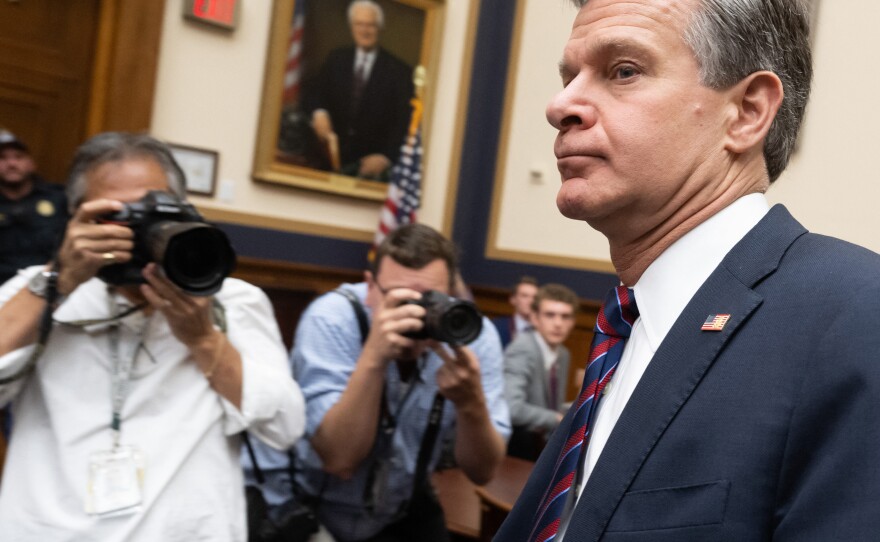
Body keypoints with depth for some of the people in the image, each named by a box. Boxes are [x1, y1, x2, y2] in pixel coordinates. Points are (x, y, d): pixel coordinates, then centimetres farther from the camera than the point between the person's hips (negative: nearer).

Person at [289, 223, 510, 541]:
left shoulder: (472, 333, -14)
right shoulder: (332, 319, -22)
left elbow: (482, 472, -13)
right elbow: (339, 460, -27)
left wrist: (471, 403, -31)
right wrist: (374, 357, -38)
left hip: (405, 512, 2)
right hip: (312, 510, -2)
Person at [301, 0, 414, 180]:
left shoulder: (398, 70, -2)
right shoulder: (336, 59, 11)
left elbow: (403, 122, -6)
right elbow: (314, 91, 6)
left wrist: (386, 157, -19)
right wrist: (319, 113, -17)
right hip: (335, 158, 3)